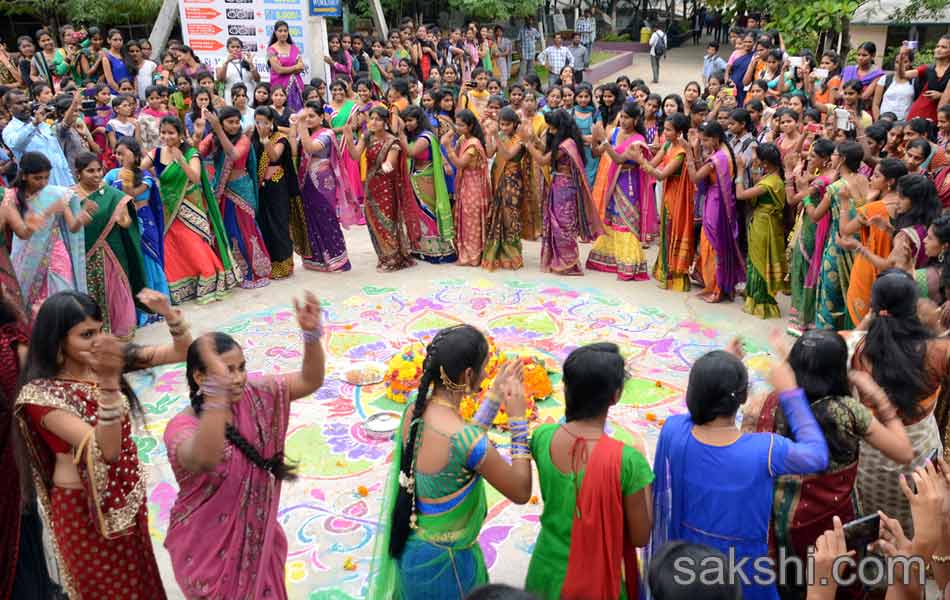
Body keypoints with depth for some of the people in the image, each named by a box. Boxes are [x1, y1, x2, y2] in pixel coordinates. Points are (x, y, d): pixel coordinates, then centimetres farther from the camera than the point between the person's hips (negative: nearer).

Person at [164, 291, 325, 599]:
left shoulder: (254, 395, -10)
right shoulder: (181, 427, -27)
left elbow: (311, 381, -11)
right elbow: (206, 458, -49)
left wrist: (311, 333, -28)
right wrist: (218, 388, -59)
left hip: (257, 533, 5)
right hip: (209, 545, -5)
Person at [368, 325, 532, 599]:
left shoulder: (413, 412, -11)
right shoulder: (467, 440, -32)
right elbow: (521, 492, -18)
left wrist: (495, 397, 5)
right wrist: (517, 419, -16)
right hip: (443, 563, -6)